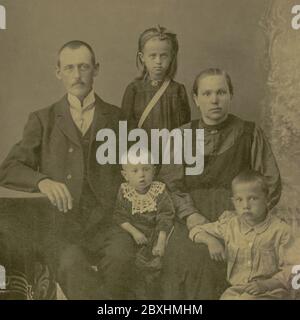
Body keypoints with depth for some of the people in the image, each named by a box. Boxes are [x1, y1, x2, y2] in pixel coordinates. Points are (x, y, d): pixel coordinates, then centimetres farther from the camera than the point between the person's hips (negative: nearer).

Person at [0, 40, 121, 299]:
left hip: (106, 224, 1)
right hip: (60, 227, 0)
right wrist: (42, 180, -18)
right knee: (72, 262, -33)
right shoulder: (43, 120, 13)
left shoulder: (118, 118, 14)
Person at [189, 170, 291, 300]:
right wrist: (210, 240, -5)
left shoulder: (281, 230, -4)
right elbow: (196, 231, 15)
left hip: (270, 291, -3)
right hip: (236, 290, 3)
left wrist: (266, 284, -19)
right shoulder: (230, 224, 6)